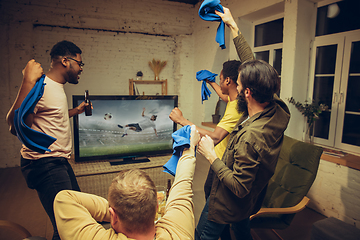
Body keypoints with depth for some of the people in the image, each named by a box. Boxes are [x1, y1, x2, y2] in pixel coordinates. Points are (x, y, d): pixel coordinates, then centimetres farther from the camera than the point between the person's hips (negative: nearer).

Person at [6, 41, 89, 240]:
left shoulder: (57, 87, 14)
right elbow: (15, 124, -30)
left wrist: (76, 110, 30)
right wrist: (28, 81, -34)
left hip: (60, 162, 10)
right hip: (44, 164, -10)